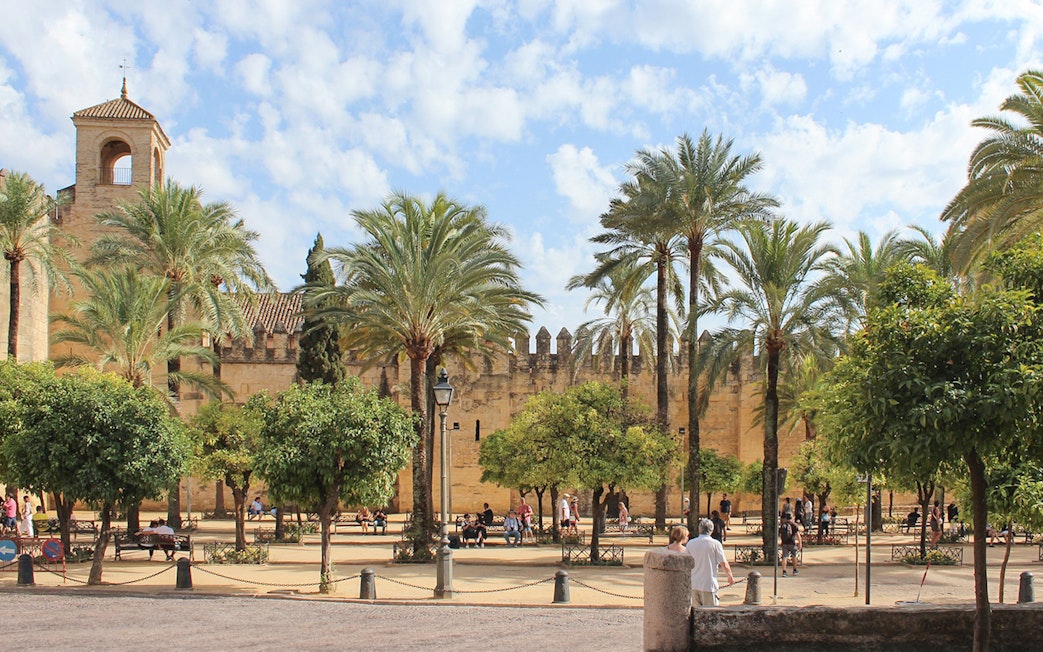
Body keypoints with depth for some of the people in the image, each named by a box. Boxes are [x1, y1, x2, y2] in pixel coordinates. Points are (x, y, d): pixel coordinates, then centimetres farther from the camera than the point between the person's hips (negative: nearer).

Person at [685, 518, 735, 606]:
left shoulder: (690, 543, 3)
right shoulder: (715, 544, -8)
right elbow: (724, 564, -6)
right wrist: (730, 577, 12)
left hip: (693, 585, 4)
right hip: (709, 585, -4)